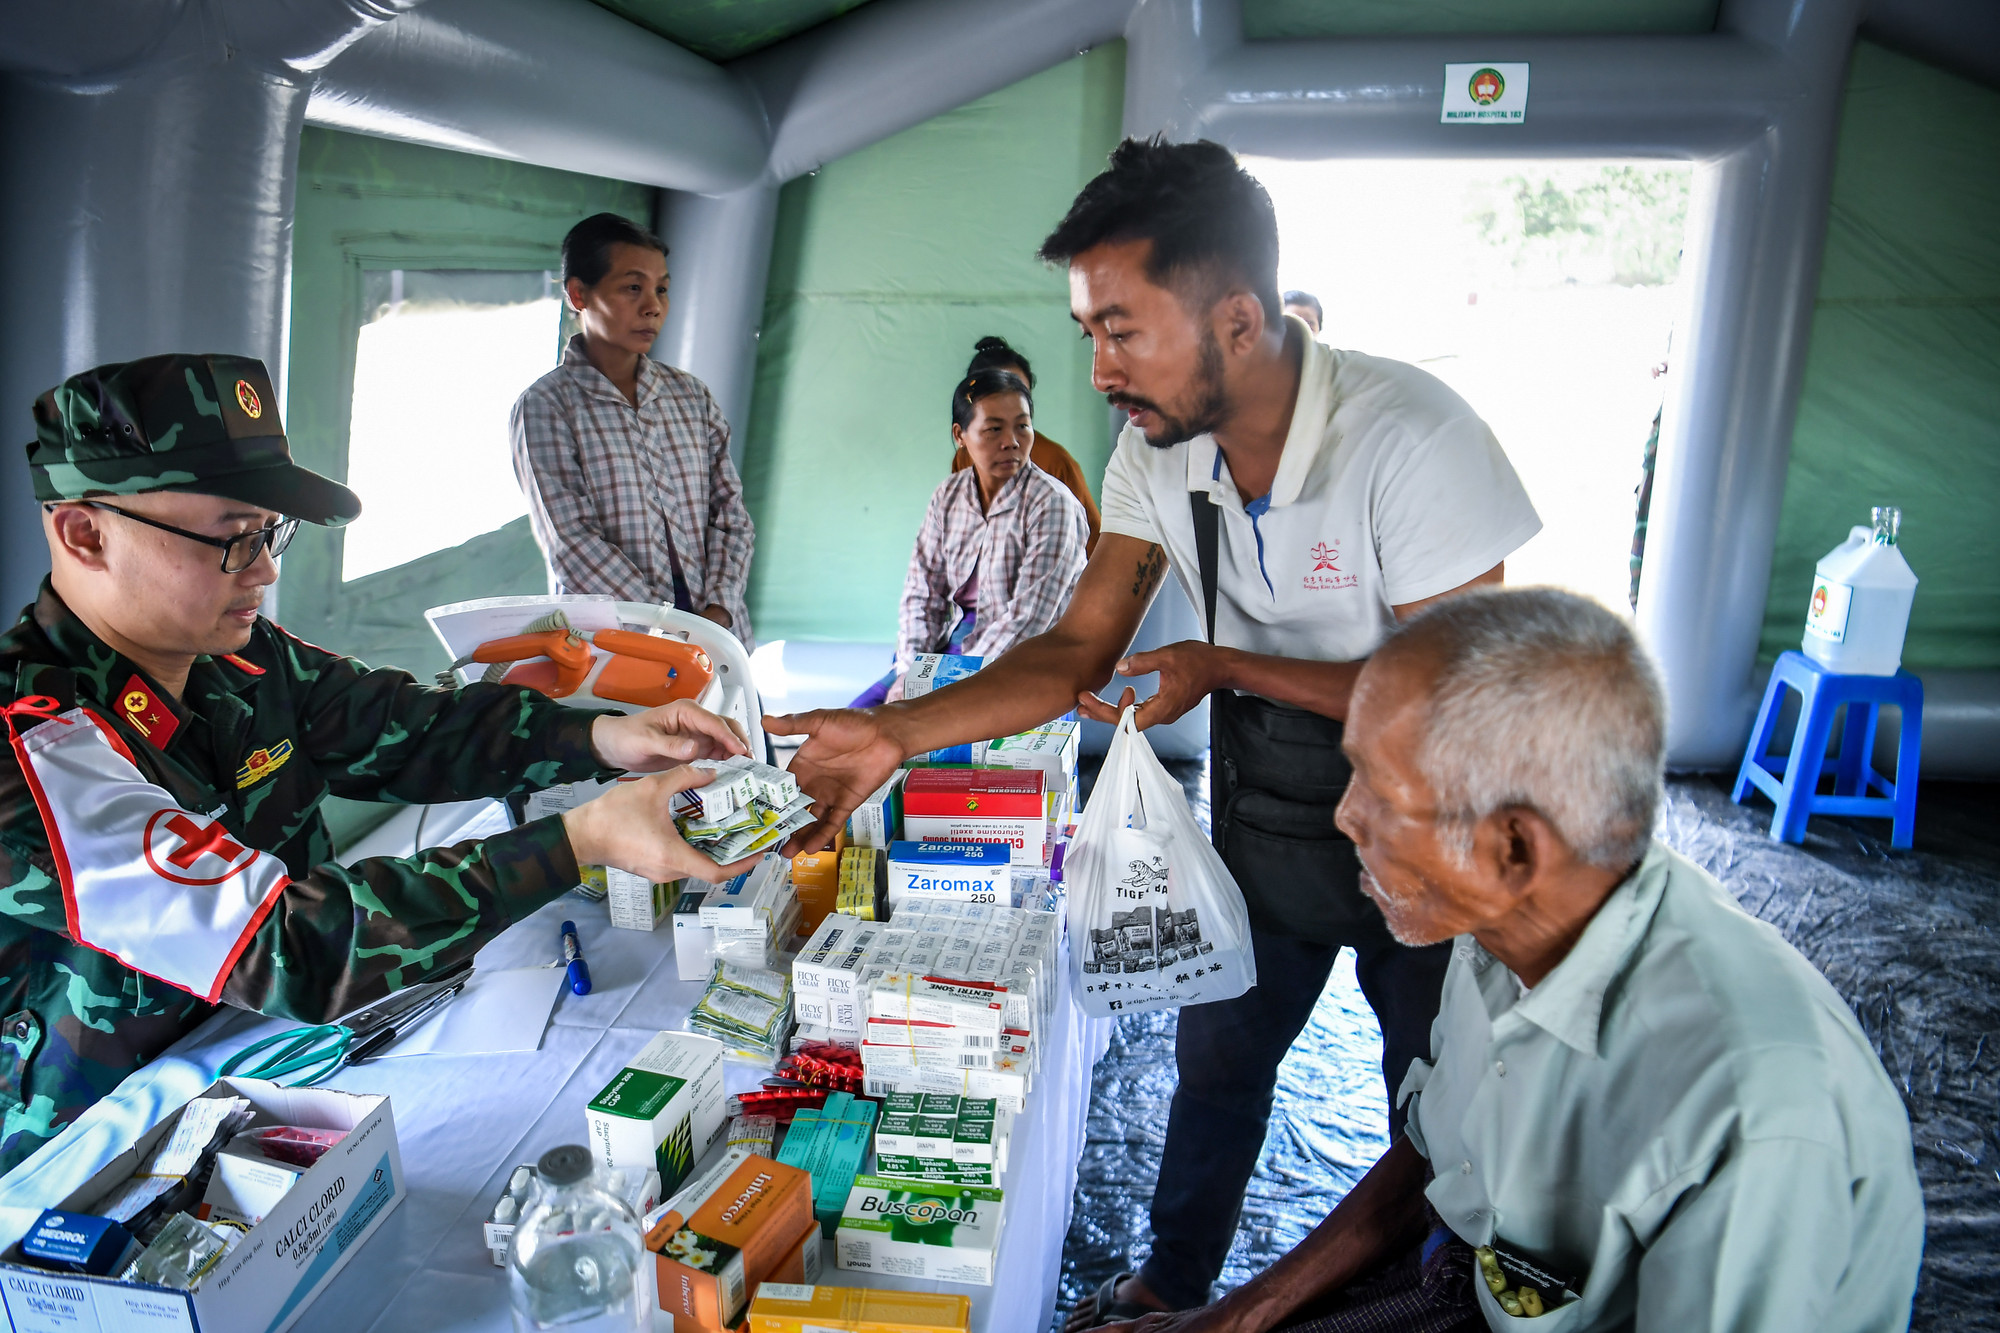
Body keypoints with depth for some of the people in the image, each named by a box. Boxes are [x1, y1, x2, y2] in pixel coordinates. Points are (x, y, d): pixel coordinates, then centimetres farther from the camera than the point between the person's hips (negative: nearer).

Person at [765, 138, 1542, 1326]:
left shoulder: (1411, 436, -29)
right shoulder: (1159, 450, -11)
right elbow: (1078, 651, -9)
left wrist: (1225, 669, -25)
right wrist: (893, 732, -21)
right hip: (1261, 821, 5)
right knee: (1218, 1057, 20)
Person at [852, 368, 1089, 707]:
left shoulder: (1051, 504, -15)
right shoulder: (948, 495, 4)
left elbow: (1029, 618, -20)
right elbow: (923, 589, 4)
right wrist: (909, 671, -11)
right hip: (954, 646, 6)